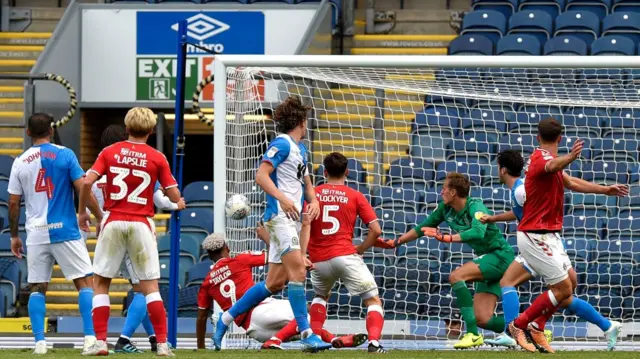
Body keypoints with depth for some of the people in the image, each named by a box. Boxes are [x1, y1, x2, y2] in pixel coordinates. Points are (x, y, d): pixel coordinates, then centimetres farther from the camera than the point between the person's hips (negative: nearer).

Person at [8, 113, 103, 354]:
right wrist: (100, 218, 2)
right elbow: (83, 190, -7)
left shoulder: (20, 162, 5)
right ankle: (90, 338, -11)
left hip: (36, 234, 3)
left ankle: (40, 342, -1)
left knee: (37, 288, 9)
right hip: (65, 230, -2)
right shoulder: (64, 155, -2)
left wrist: (14, 236, 16)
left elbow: (13, 203, 7)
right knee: (84, 282, 1)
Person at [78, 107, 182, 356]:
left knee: (100, 283, 10)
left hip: (113, 222, 0)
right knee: (150, 286, 3)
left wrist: (82, 212, 6)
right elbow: (174, 197, -3)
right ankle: (162, 343, -3)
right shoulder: (157, 158, 0)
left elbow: (87, 181, -8)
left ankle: (100, 342, 2)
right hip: (141, 223, 0)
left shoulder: (110, 152, 2)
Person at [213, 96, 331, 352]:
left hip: (292, 219, 10)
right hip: (280, 216, -10)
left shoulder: (300, 149, 21)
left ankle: (227, 318, 20)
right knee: (298, 271, -18)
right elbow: (261, 175, -17)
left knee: (275, 283, 9)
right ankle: (307, 334, -22)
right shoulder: (282, 144, -7)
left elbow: (306, 184, 29)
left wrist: (313, 201, 8)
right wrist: (283, 198, -28)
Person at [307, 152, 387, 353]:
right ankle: (374, 342, -21)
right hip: (345, 256, -3)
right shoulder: (355, 196, 4)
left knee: (321, 296, 32)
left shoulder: (313, 194, 8)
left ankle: (316, 337, 15)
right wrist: (360, 250, 11)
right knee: (373, 300, 2)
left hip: (318, 260, 3)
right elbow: (376, 231, -2)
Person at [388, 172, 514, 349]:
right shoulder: (445, 209, 3)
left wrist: (447, 238, -45)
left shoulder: (475, 207, -20)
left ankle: (473, 334, -24)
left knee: (456, 276, -26)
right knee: (482, 320, -2)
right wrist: (395, 242, 18)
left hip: (500, 255, -8)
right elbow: (421, 228, 17)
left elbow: (478, 232, -40)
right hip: (487, 260, 8)